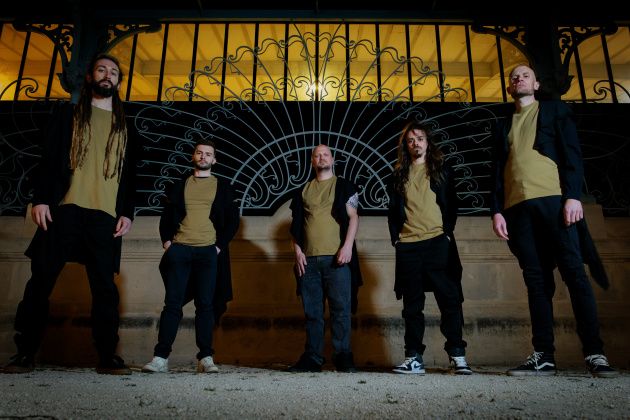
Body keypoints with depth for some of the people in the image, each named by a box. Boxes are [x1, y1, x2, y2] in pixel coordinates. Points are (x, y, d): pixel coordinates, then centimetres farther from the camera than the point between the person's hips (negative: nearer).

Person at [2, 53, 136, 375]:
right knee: (42, 281, 0)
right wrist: (41, 198, -6)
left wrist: (127, 213, 3)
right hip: (65, 209, -1)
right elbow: (49, 158, 6)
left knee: (105, 288, -1)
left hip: (106, 216, 1)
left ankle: (107, 357, 3)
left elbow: (129, 173, 14)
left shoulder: (123, 126, 19)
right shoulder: (68, 113, 15)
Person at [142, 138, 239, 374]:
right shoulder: (180, 185, 16)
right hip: (179, 250, 1)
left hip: (208, 252, -1)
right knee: (172, 304, -2)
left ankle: (206, 358, 3)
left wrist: (220, 246, -1)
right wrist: (166, 241, 2)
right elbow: (166, 217, 17)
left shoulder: (222, 187, 12)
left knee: (205, 305, -1)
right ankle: (161, 357, 2)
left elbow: (233, 221, 9)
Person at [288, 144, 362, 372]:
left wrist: (348, 246, -11)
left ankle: (343, 356, 5)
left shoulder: (344, 186, 10)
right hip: (308, 259, 3)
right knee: (312, 311, 6)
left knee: (341, 309, -3)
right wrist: (297, 251, 4)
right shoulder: (303, 191, 18)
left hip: (336, 257, -3)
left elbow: (353, 217, 2)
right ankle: (312, 358, 13)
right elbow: (295, 224, 16)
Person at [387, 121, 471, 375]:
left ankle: (457, 355, 2)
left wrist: (448, 232, -3)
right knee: (412, 304, 4)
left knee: (449, 298, -5)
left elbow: (452, 204, 9)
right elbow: (393, 210, 15)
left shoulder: (441, 170, 12)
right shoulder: (399, 175, 16)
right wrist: (395, 237, 5)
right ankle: (414, 358, 9)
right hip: (407, 245, 2)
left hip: (438, 242, -2)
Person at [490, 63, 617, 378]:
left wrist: (573, 196, -9)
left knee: (574, 273, -8)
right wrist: (497, 210, 5)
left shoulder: (555, 110, 17)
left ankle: (595, 353, -2)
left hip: (554, 199, -3)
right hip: (518, 207, 3)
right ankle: (543, 356, 0)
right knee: (536, 280, 0)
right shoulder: (503, 126, 24)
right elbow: (498, 172, 18)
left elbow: (571, 153, 5)